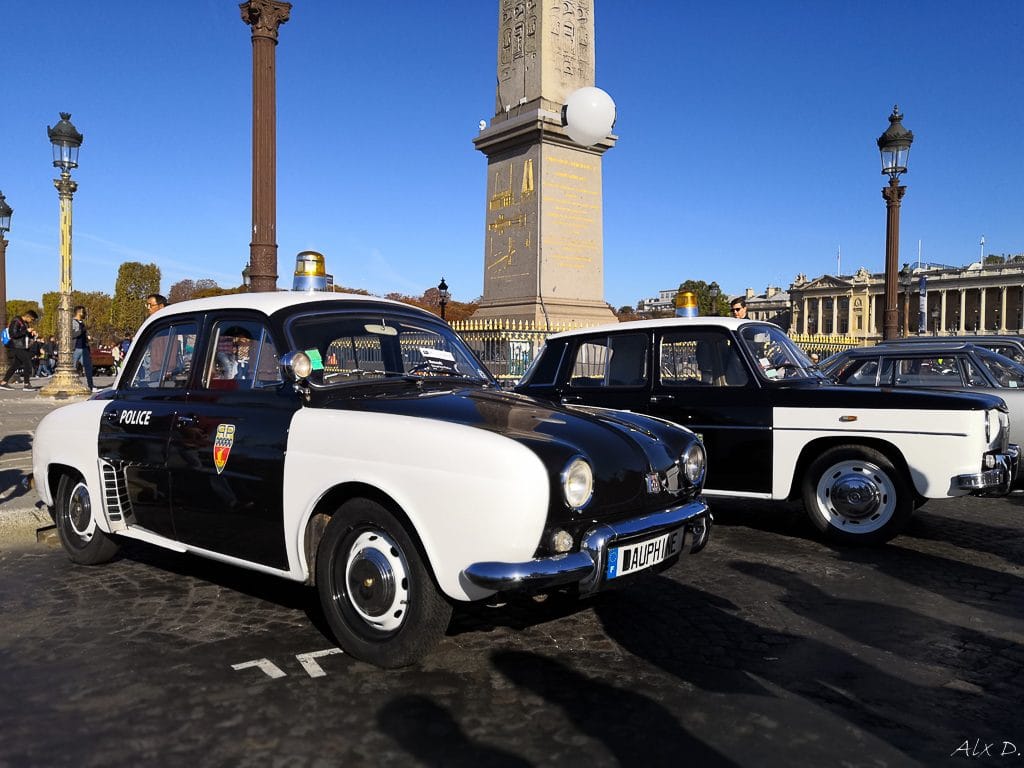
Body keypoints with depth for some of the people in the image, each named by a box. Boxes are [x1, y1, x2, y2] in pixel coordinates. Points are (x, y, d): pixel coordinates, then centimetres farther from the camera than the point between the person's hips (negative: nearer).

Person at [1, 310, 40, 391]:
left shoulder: (26, 323, 16)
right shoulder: (16, 322, -11)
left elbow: (28, 337, 24)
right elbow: (13, 334, -20)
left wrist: (32, 334, 2)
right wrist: (26, 331, -20)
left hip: (23, 348, 9)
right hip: (17, 347, -9)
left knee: (14, 366, 11)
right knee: (28, 364, -11)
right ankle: (27, 385, -8)